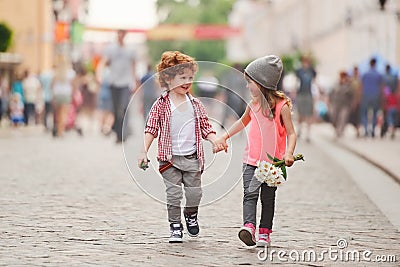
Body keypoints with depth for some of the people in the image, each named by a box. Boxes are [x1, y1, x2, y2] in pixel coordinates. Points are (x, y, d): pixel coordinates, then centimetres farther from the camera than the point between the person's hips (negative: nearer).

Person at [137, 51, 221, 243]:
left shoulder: (195, 104, 7)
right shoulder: (161, 105, -3)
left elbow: (205, 127, 10)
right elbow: (151, 129, -4)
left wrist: (215, 141, -7)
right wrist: (144, 151, -12)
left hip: (192, 157, 3)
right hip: (170, 159, -3)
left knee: (194, 193, 4)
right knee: (173, 194, -1)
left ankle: (191, 215, 34)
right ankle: (175, 227, 13)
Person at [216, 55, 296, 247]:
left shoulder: (281, 105, -8)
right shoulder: (253, 104, 8)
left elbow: (291, 133, -8)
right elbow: (243, 121, 28)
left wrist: (289, 153, -24)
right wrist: (224, 137, 28)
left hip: (272, 161, -4)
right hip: (251, 159, 4)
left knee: (268, 197, 6)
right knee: (250, 193, -13)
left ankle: (264, 232, 15)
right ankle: (249, 227, -27)